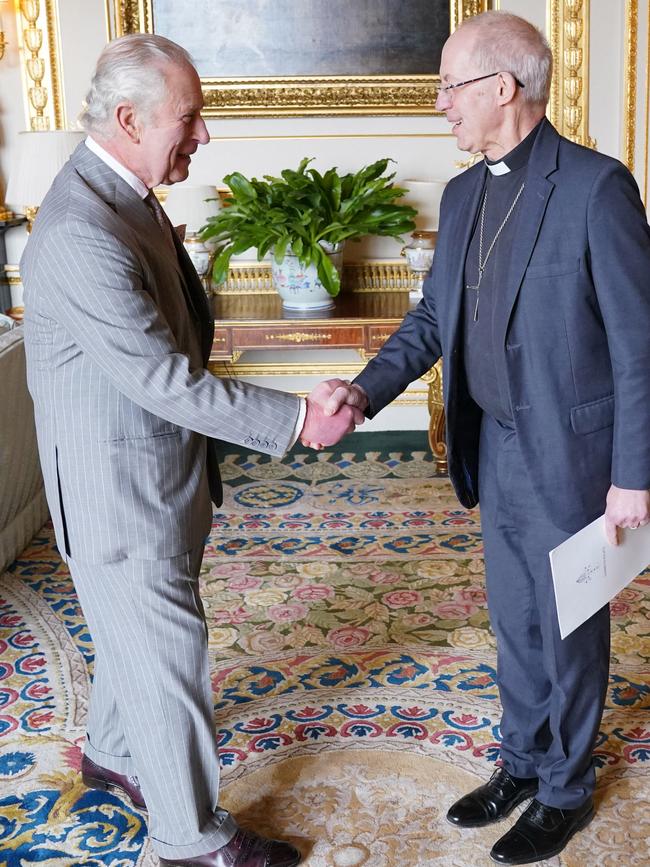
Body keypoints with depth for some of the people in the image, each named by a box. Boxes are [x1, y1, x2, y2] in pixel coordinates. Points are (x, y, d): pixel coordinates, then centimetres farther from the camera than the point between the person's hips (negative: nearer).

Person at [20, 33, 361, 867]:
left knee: (137, 632, 26)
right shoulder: (81, 233, -28)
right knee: (169, 657, 5)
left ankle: (111, 753, 50)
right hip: (119, 490, -10)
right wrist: (297, 418, -22)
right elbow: (164, 380, -28)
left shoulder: (123, 196, 5)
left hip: (157, 474, 10)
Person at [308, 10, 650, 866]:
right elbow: (433, 317, 8)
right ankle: (522, 762, 40)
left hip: (567, 453, -6)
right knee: (514, 620, 20)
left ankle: (566, 789, 31)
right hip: (494, 445, 7)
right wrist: (367, 388, -9)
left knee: (569, 628, 11)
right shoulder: (463, 194, 6)